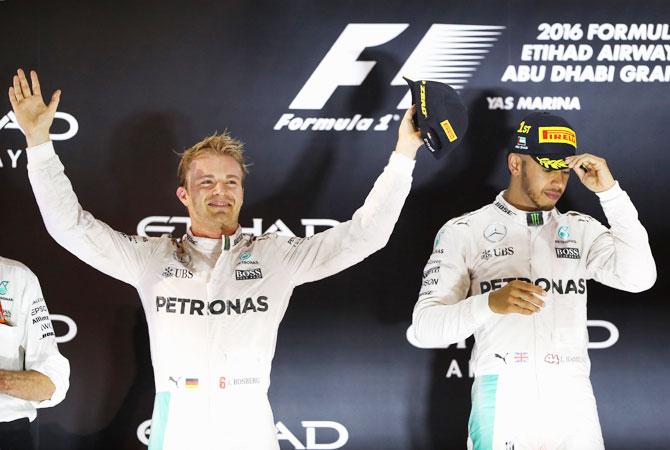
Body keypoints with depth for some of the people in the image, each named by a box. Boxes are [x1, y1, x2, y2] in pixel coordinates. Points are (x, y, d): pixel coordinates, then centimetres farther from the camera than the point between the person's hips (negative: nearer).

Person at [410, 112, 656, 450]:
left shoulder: (581, 229, 12)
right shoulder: (463, 232, 2)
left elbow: (639, 278, -5)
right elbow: (424, 327, -6)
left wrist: (610, 192, -7)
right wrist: (490, 304, -24)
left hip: (573, 404, 3)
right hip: (502, 404, -2)